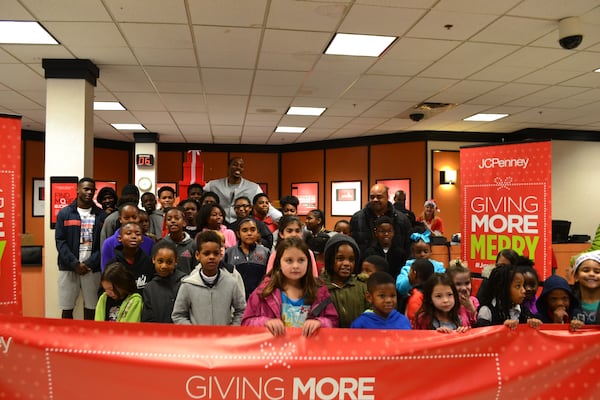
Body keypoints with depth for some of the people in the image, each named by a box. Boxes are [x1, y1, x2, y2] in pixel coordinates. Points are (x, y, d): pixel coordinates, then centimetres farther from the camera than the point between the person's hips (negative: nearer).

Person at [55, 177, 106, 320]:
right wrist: (75, 264, -11)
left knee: (91, 308, 4)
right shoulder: (64, 213, 5)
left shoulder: (101, 215, 5)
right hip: (69, 268, 0)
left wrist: (89, 264, -10)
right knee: (67, 308, 4)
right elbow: (60, 241, -1)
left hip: (92, 268, 0)